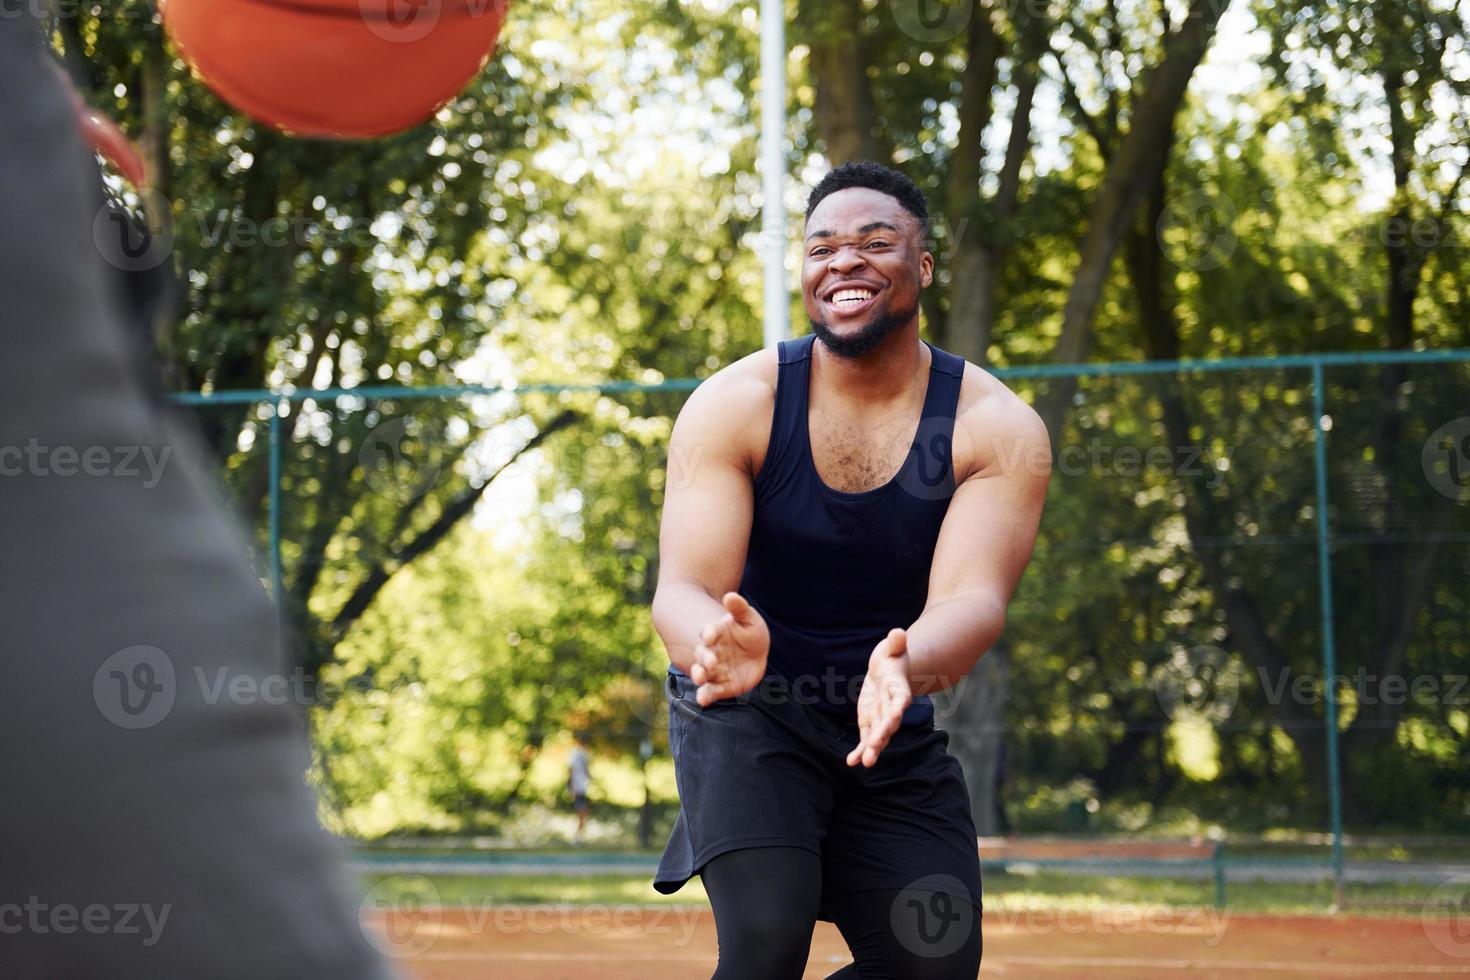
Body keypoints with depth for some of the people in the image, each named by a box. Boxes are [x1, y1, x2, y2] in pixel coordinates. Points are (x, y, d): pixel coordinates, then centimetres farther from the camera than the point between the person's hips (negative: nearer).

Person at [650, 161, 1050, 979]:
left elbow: (973, 597, -27)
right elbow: (684, 587, -25)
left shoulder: (998, 427, -14)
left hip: (892, 728, 3)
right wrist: (719, 641, -51)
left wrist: (906, 664, -52)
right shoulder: (735, 405, -15)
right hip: (747, 712, -3)